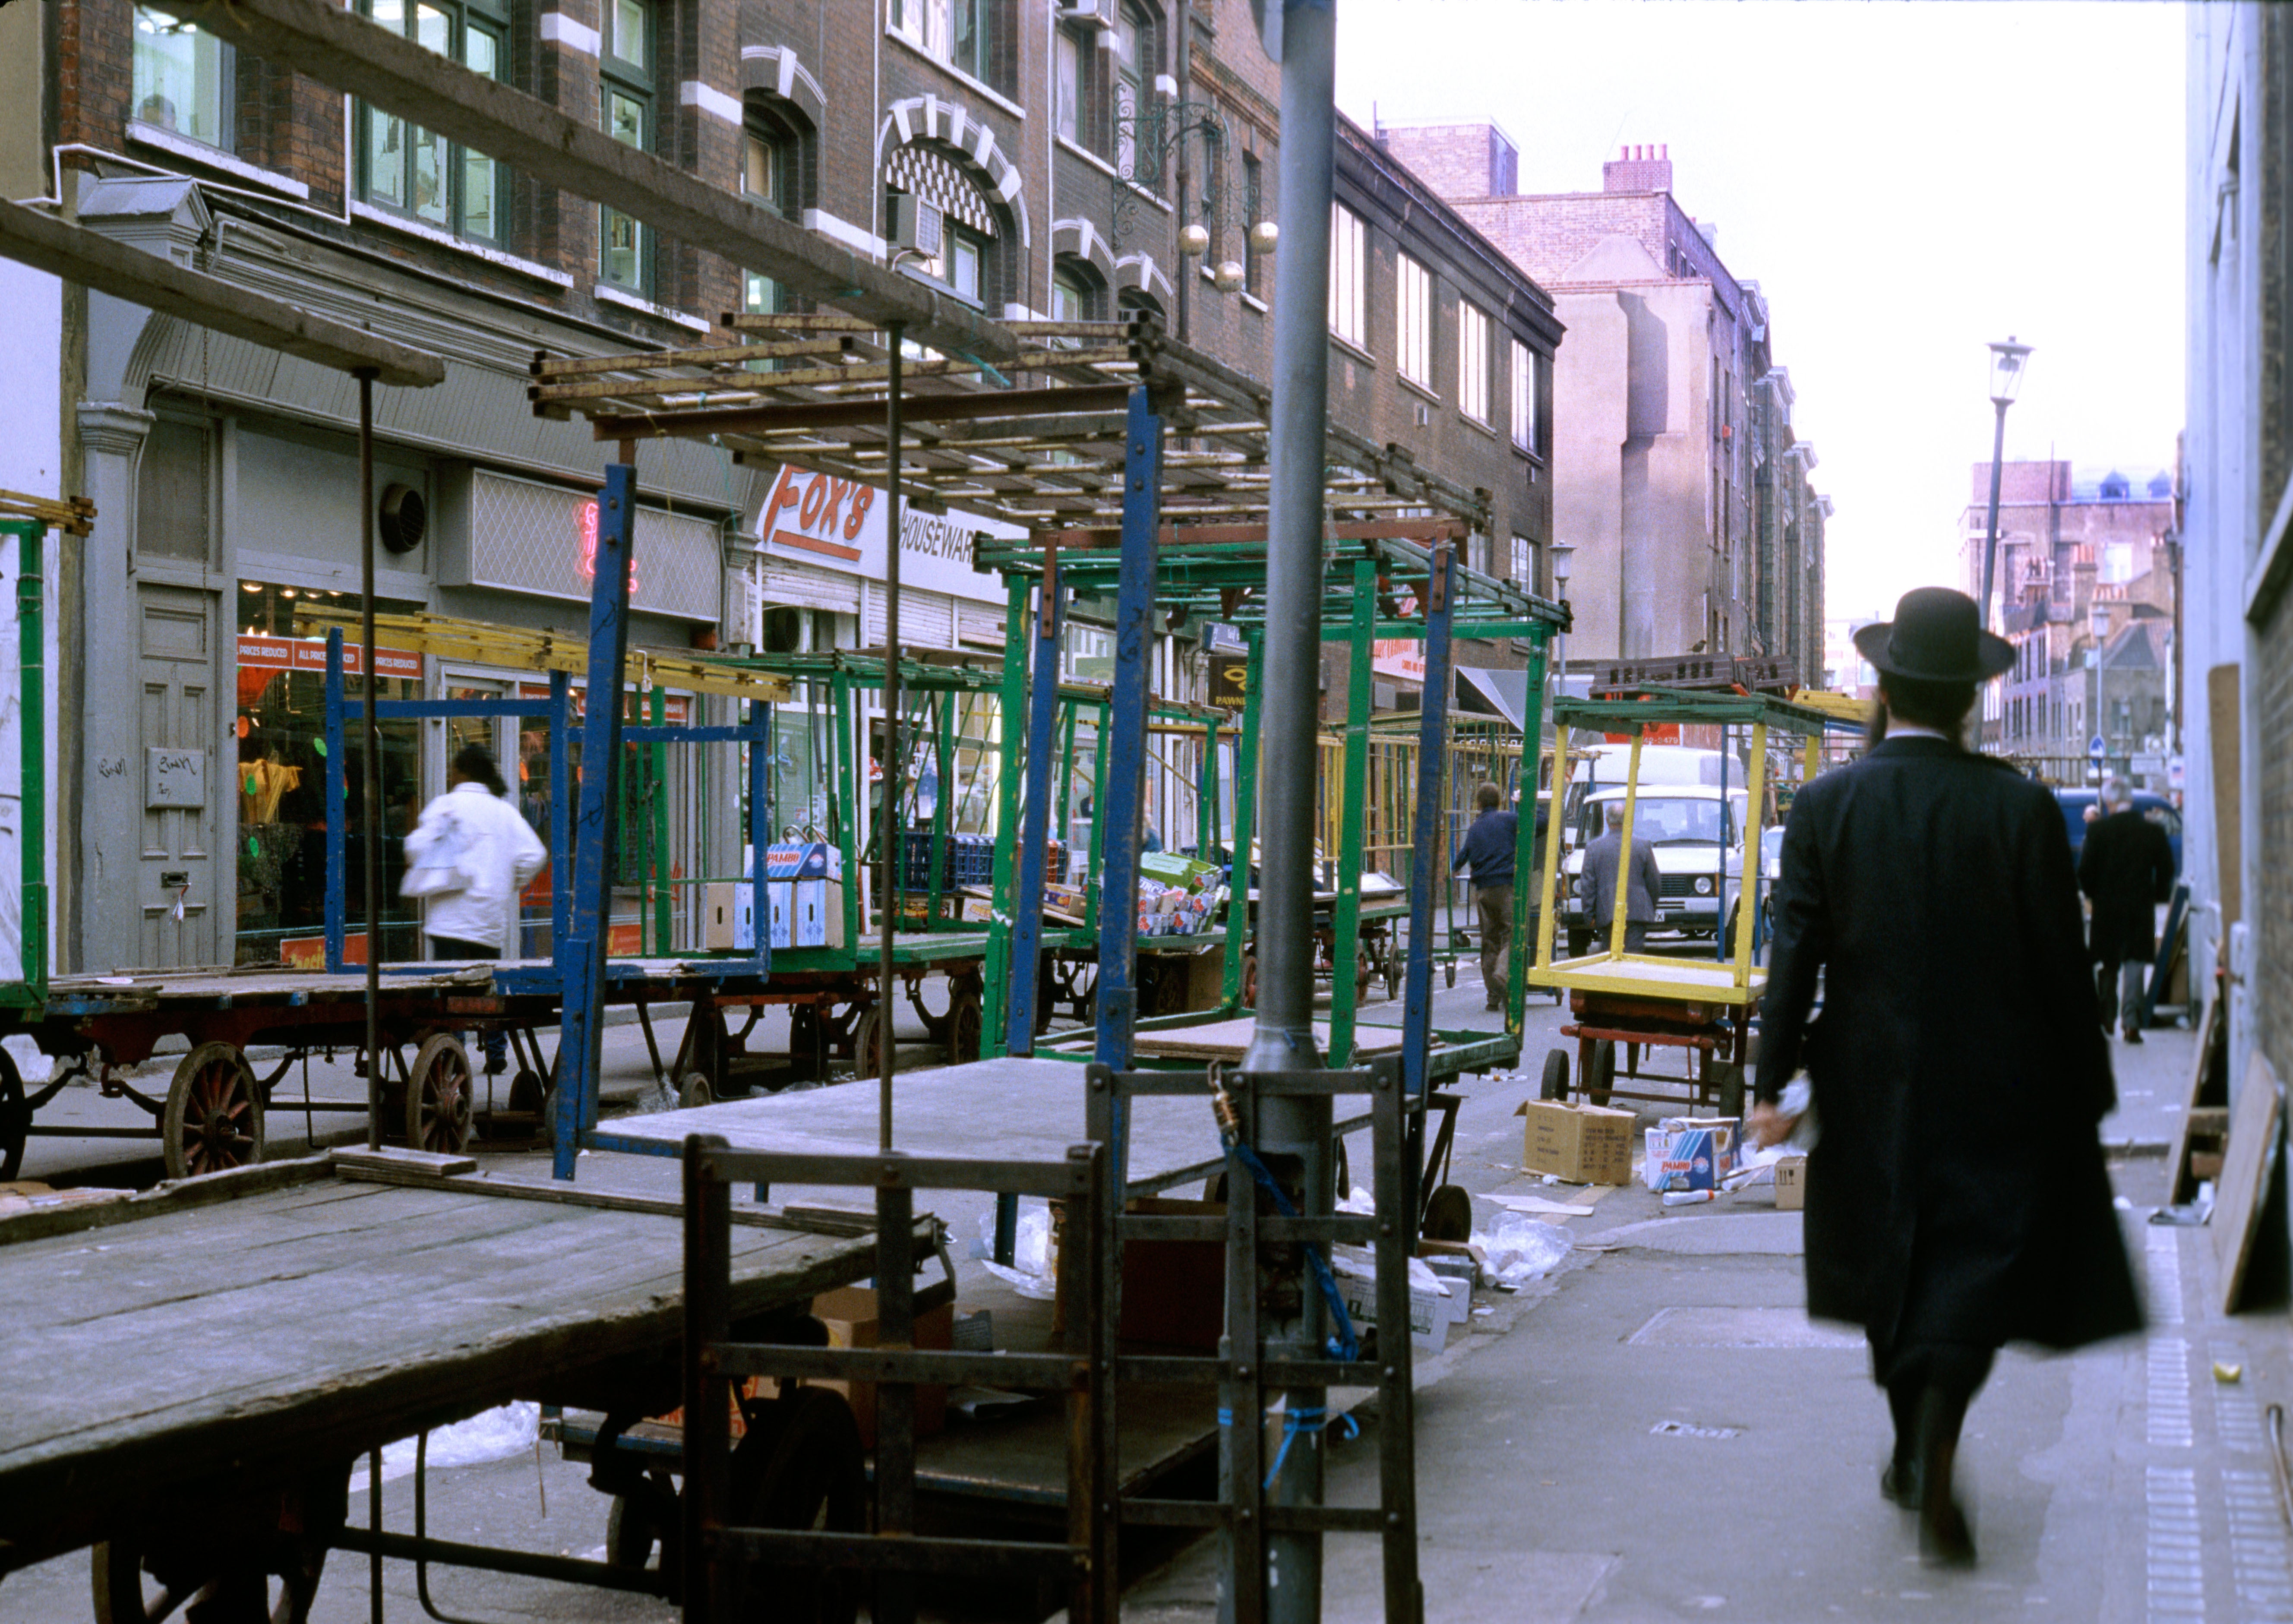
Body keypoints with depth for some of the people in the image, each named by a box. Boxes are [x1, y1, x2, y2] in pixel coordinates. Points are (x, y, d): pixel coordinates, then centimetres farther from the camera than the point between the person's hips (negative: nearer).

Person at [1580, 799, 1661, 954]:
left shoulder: (1593, 848, 1)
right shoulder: (1644, 846, 1)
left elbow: (1588, 886, 1)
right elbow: (1655, 883, 6)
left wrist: (1590, 915, 6)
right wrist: (1652, 908, 20)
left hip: (1605, 914, 1)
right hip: (1637, 912, -1)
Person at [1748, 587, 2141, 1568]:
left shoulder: (1826, 806, -3)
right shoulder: (2021, 807, -7)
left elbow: (1795, 953, -6)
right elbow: (2062, 965, -4)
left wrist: (1772, 1083, -3)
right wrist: (2089, 1092, 5)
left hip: (1871, 1083, 2)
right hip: (1996, 1087, -2)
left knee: (1893, 1270, 17)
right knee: (1977, 1268, 1)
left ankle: (1914, 1458, 29)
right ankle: (1935, 1463, -18)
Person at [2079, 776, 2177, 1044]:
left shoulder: (2098, 830, -9)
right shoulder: (2154, 831, -3)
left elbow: (2085, 870, -9)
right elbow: (2167, 870, 0)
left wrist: (2092, 894, 8)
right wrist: (2157, 896, 14)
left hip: (2107, 907, -1)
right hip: (2141, 908, 1)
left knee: (2109, 965, 13)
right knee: (2134, 964, 3)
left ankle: (2107, 1018, 17)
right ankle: (2132, 1022, -5)